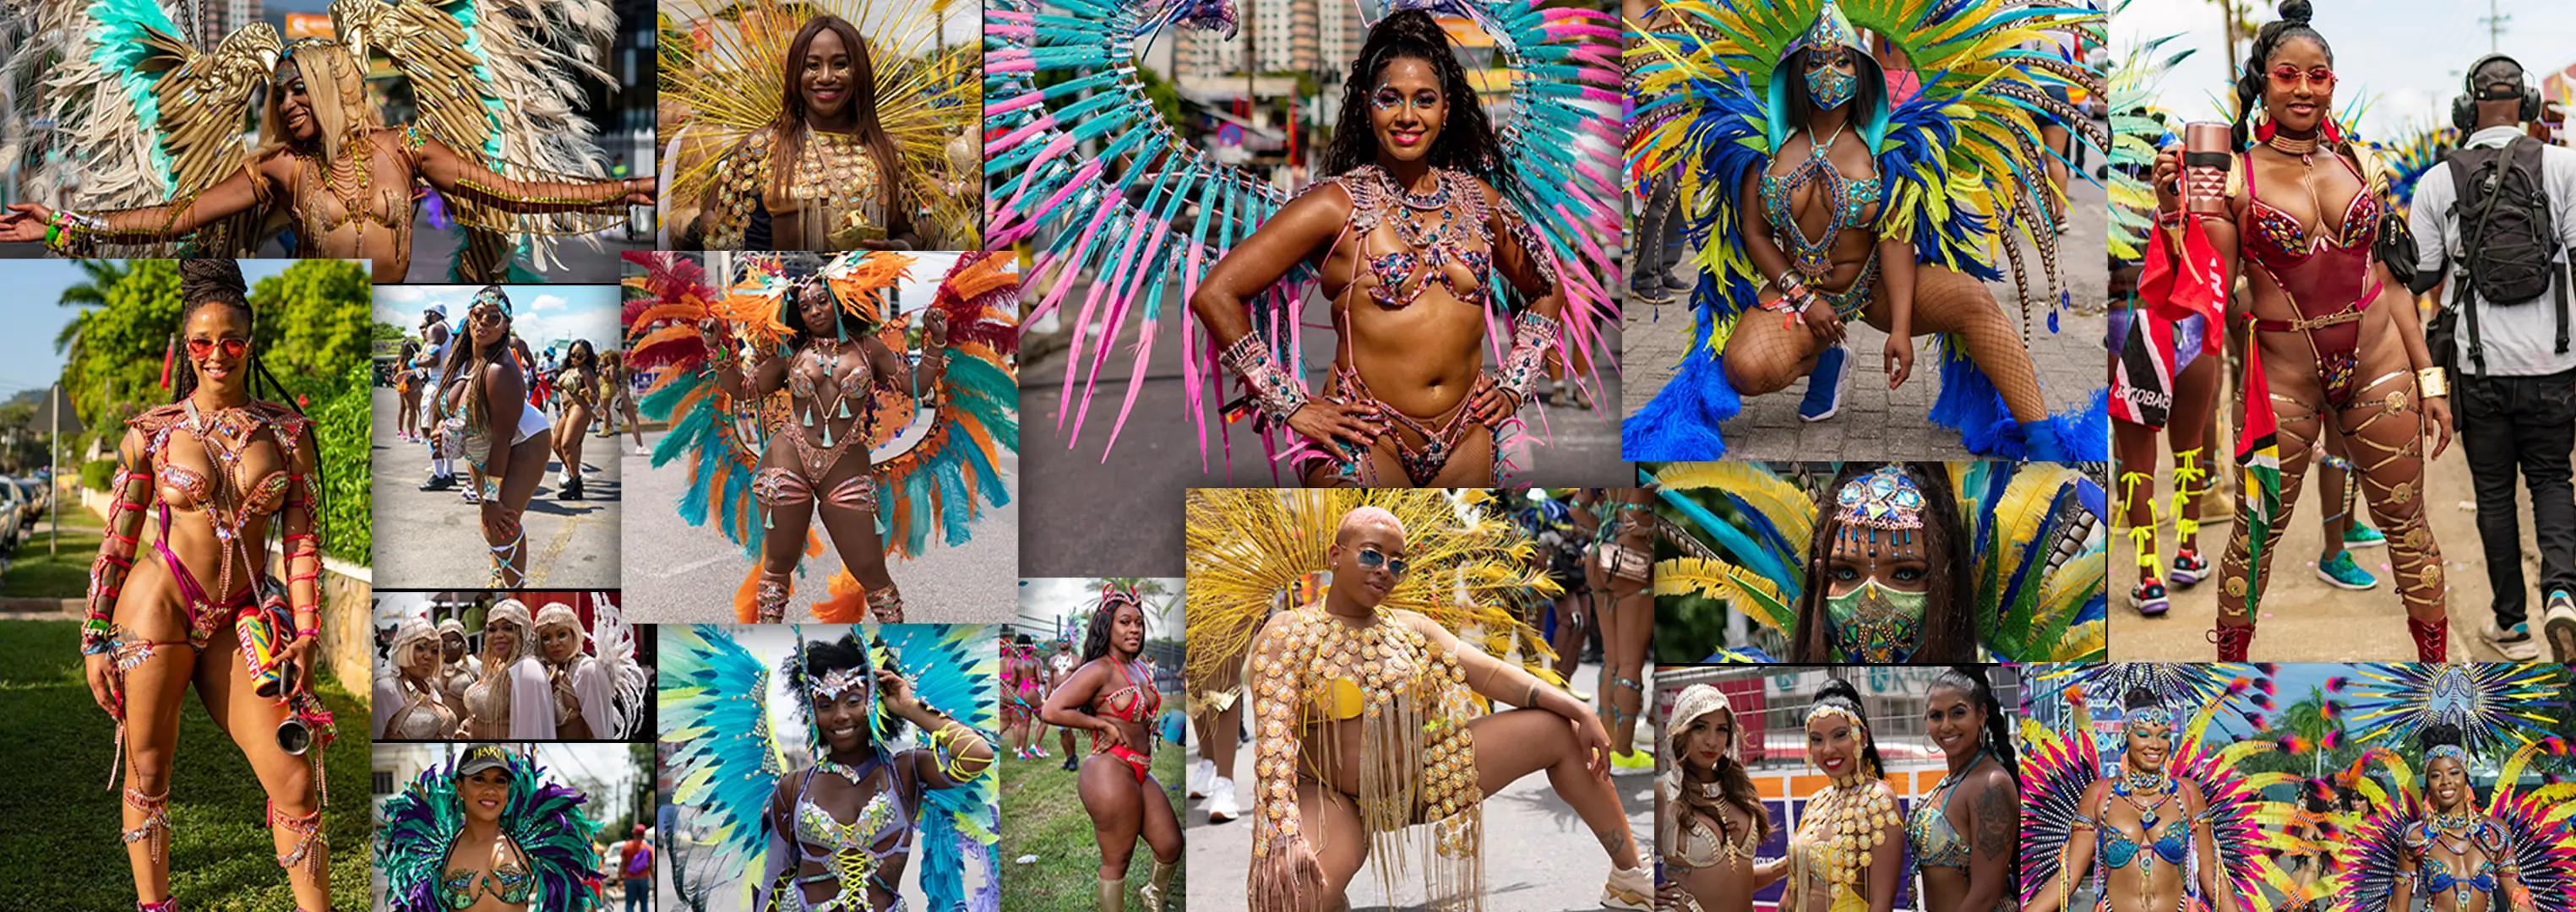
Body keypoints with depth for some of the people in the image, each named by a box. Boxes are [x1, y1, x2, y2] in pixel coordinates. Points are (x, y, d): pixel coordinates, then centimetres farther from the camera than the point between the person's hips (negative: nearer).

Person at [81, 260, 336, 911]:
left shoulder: (287, 430, 2)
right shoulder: (152, 432, -1)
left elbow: (303, 539, 3)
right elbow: (116, 541, 4)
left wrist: (305, 635, -4)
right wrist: (95, 639, 3)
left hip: (238, 622, 1)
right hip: (157, 606, -1)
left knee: (295, 781, -4)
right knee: (147, 772, 4)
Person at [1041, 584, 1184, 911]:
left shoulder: (1142, 669, 13)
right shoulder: (1099, 670, -12)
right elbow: (1051, 711, -19)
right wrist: (1103, 725, -12)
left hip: (1140, 773, 8)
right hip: (1111, 771, -8)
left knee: (1171, 845, 11)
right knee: (1117, 860, -1)